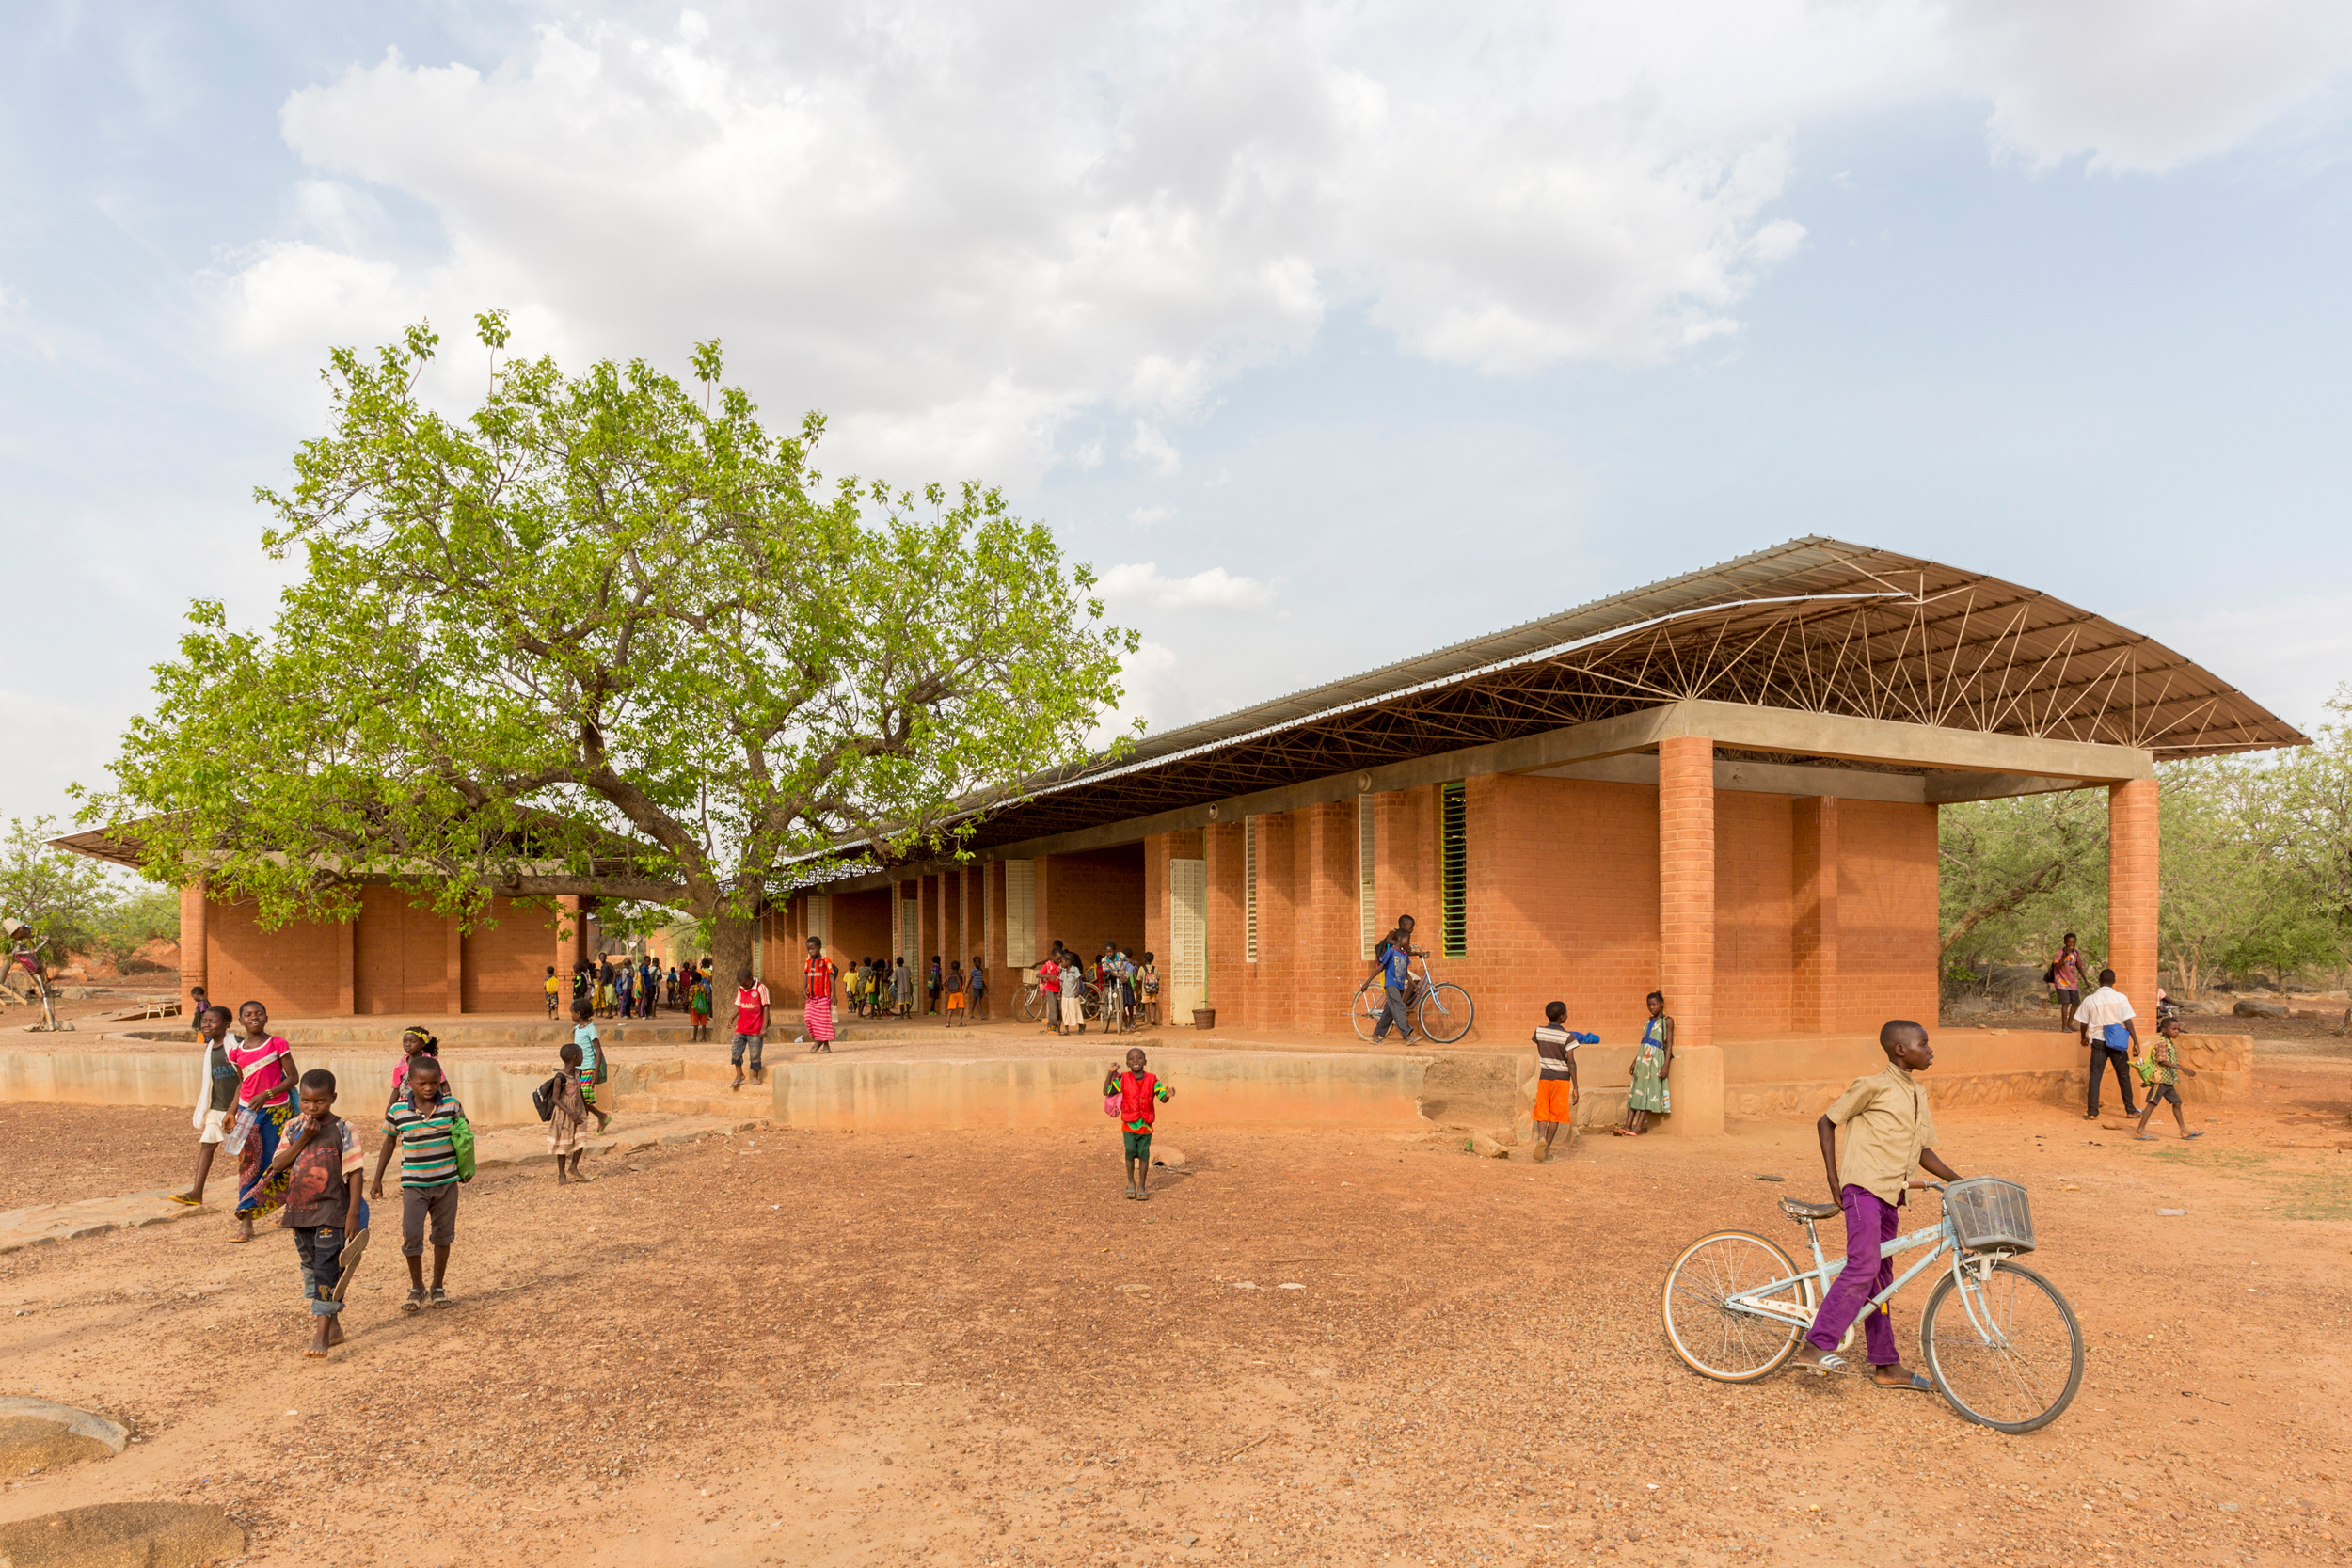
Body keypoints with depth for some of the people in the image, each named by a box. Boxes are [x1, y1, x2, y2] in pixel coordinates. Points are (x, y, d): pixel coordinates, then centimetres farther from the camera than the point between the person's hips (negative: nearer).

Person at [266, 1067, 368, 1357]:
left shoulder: (342, 1130, -8)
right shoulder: (294, 1129, 5)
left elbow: (356, 1172, -9)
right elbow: (277, 1164, -4)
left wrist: (353, 1213, -13)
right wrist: (303, 1140, -15)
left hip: (331, 1214, -6)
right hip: (299, 1213, 6)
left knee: (327, 1272, -9)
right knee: (311, 1270, 15)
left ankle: (321, 1336, -8)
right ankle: (334, 1328, 28)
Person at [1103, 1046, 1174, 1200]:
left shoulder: (1152, 1080, -1)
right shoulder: (1123, 1079, -3)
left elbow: (1162, 1098, -3)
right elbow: (1106, 1092, -7)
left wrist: (1167, 1095, -27)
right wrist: (1110, 1074, -16)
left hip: (1146, 1124, 1)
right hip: (1129, 1124, -1)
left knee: (1144, 1153, 2)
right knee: (1130, 1151, -2)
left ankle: (1142, 1186, 13)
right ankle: (1131, 1182, 20)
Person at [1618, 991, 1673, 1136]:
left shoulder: (1667, 1021, 0)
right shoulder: (1649, 1021, 19)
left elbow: (1669, 1044, -6)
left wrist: (1666, 1064, -15)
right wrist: (1634, 1062, 18)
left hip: (1656, 1059, -7)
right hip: (1642, 1059, 7)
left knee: (1648, 1092, -9)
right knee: (1635, 1091, 0)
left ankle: (1637, 1128, -12)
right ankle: (1627, 1126, -3)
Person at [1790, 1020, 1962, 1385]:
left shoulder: (1918, 1095, 15)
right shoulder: (1873, 1085, -9)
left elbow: (1924, 1152, 20)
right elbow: (1826, 1122, -4)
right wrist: (1833, 1178, -8)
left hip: (1889, 1194, 8)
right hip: (1864, 1186, -8)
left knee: (1881, 1276, 12)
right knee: (1863, 1266, -19)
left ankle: (1886, 1366, 17)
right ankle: (1816, 1346, -18)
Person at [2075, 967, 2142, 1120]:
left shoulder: (2089, 1000, 0)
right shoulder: (2121, 998, -5)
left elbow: (2083, 1023, 5)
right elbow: (2128, 1022, -9)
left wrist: (2084, 1038, 24)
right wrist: (2136, 1042, -4)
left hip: (2098, 1040, 0)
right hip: (2117, 1042, 0)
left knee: (2095, 1075, 2)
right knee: (2123, 1076, 12)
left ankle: (2092, 1111, -1)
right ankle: (2130, 1109, 22)